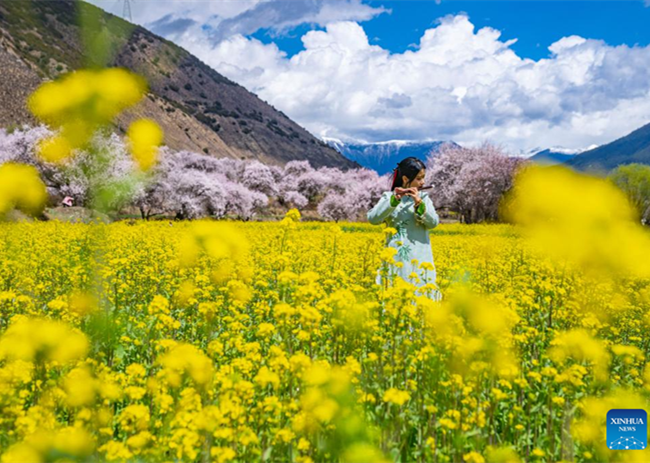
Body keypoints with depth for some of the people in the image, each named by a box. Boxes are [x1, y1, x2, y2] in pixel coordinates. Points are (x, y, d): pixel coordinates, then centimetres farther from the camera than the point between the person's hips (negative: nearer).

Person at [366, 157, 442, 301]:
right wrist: (394, 200, -24)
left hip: (419, 258, 2)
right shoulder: (389, 196, 3)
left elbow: (433, 223, -3)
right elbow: (372, 218, -12)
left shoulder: (423, 197, 9)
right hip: (396, 257, -2)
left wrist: (419, 203, -16)